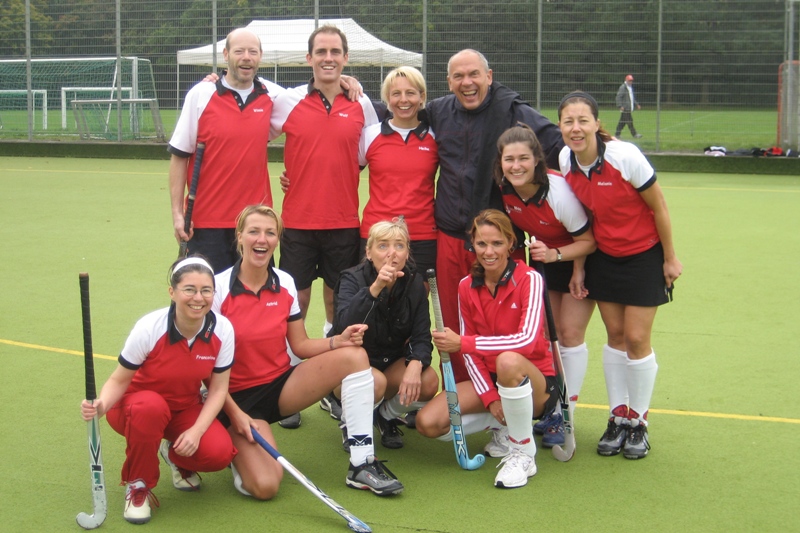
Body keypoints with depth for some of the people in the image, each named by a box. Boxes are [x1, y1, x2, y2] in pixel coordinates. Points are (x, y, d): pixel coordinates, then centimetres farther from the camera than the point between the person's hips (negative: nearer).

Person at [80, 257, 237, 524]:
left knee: (219, 452, -26)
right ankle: (137, 485, -12)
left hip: (186, 407, 2)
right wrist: (101, 405, -38)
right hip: (138, 405, -2)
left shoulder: (223, 329, -18)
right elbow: (119, 380, -16)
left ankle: (176, 457, 13)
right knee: (151, 406, -40)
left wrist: (197, 430, -22)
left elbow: (218, 388, -8)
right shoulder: (149, 328, -26)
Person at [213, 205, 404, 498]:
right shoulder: (219, 288, -15)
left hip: (281, 384, 5)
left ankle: (362, 465, -12)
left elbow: (300, 346, 5)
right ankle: (236, 446, 11)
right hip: (237, 396, -5)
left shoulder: (285, 284, 1)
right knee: (265, 486, -26)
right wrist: (233, 413, -18)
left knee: (354, 356, -16)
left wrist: (338, 340, -14)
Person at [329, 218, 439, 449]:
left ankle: (387, 415, 8)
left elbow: (422, 336, -11)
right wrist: (375, 288, -47)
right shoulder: (352, 280, -18)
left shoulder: (414, 283, -7)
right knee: (375, 382, -36)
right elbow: (342, 328, -37)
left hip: (393, 361, 4)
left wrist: (415, 364, -33)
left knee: (428, 382, -24)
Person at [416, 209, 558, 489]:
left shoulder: (529, 279, -15)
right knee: (428, 422, -16)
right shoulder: (466, 287, -1)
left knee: (508, 361, -40)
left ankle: (524, 453, -19)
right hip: (488, 380, 5)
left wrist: (462, 342, -31)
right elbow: (471, 352, 0)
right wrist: (490, 398, -14)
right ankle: (504, 427, 9)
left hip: (536, 382, -5)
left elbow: (527, 340, -28)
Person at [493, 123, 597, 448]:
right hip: (544, 258, 5)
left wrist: (555, 255, -35)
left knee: (570, 334, -6)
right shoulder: (504, 190, -19)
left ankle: (566, 417, 4)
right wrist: (540, 254, -6)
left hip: (580, 260, -5)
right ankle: (552, 409, 18)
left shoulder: (559, 191, -33)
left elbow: (589, 241, -23)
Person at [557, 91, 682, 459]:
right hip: (603, 256, 4)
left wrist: (670, 258, -7)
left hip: (643, 255, -4)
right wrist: (576, 264, 4)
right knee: (614, 335, 6)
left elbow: (659, 208, -13)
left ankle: (638, 422, 15)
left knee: (636, 338, -3)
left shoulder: (625, 156, -24)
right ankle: (618, 417, 20)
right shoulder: (565, 162, -10)